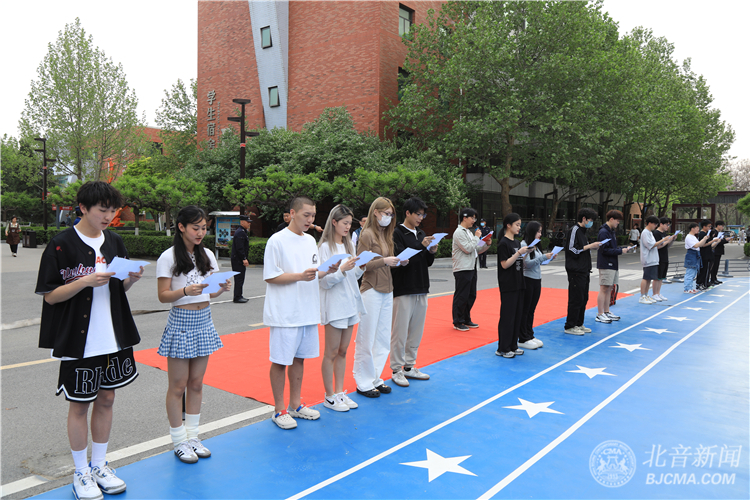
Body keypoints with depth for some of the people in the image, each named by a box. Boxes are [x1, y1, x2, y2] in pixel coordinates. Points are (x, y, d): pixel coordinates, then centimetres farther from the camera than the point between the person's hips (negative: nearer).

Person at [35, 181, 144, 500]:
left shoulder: (115, 241, 6)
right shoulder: (62, 244, -10)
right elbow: (50, 295, -9)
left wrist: (131, 279, -7)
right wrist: (85, 281, -23)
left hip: (113, 338, 5)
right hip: (79, 340, -5)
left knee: (106, 399, 14)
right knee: (80, 404, 7)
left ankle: (99, 465, 30)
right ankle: (81, 473, 24)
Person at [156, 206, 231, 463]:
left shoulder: (207, 255, 8)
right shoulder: (168, 257, -8)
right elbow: (163, 295, -10)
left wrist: (223, 288, -9)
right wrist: (186, 291, -26)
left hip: (204, 322, 5)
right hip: (181, 322, -5)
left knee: (196, 383, 12)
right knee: (178, 385, 3)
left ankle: (192, 437, 24)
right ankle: (179, 441, 17)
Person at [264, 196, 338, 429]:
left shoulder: (310, 240, 12)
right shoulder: (277, 241, -10)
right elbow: (270, 277, -13)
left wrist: (328, 271, -3)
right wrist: (300, 276, -21)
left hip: (308, 311, 7)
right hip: (284, 313, -7)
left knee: (300, 357, 15)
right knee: (280, 361, 2)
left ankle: (295, 404, 28)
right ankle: (279, 410, 16)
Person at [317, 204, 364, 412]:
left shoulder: (349, 245, 12)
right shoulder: (325, 247, -10)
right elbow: (324, 281, -14)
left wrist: (361, 267, -2)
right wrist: (342, 269, -25)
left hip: (350, 303, 7)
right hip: (334, 305, -7)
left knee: (343, 351, 13)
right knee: (331, 352, 2)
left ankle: (339, 392, 22)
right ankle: (329, 397, 13)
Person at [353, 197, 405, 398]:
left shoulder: (386, 234, 14)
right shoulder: (367, 234, -10)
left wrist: (398, 262, 0)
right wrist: (384, 261, -22)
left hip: (387, 290, 8)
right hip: (371, 290, -8)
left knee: (383, 339, 12)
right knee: (367, 340, 1)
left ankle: (375, 379, 24)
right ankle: (363, 383, 12)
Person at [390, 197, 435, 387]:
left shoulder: (421, 234, 16)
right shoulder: (397, 233, -7)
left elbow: (427, 263, 17)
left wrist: (431, 252, -3)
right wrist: (420, 246, -22)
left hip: (420, 290, 8)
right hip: (403, 290, -7)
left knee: (416, 331, 12)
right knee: (400, 332, -2)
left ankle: (409, 366, 23)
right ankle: (396, 370, 9)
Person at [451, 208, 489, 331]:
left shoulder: (470, 232, 17)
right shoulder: (459, 232, -12)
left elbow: (476, 250, 19)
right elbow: (468, 249, -19)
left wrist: (487, 245, 4)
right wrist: (477, 237, -8)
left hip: (471, 268, 9)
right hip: (462, 269, -9)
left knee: (471, 295, 13)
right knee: (461, 296, -2)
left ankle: (466, 320, 24)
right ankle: (458, 322, 8)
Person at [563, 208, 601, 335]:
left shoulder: (582, 231, 18)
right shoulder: (574, 230, -12)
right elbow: (573, 250, -19)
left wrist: (592, 246, 10)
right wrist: (590, 246, -15)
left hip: (583, 271, 10)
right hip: (576, 271, -10)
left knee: (583, 298, 13)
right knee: (576, 299, -6)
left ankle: (579, 324, 23)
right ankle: (570, 326, 2)